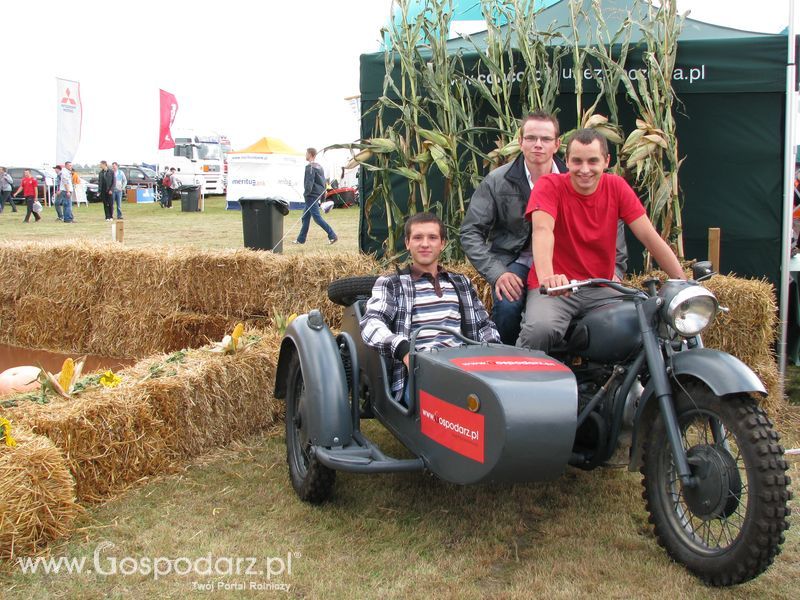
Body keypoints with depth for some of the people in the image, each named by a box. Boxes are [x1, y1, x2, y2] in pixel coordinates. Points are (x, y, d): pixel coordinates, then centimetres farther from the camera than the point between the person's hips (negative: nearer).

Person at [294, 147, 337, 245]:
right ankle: (301, 239, 17)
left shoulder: (310, 167, -14)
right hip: (318, 195, 10)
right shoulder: (319, 166, 15)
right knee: (305, 217, 13)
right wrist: (323, 196, 20)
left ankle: (333, 236, -11)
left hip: (311, 196, -10)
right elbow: (323, 182, 18)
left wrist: (306, 193, -11)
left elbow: (309, 182, -20)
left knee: (317, 217, -8)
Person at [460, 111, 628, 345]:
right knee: (507, 305, -32)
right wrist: (496, 273, -16)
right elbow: (470, 232, -4)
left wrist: (614, 270, -4)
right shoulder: (497, 181, -1)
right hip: (516, 260, -1)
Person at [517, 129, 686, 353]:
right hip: (557, 288, -4)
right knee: (541, 328, -34)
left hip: (601, 289, 4)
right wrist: (546, 276, -45)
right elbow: (542, 230, -26)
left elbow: (650, 237, 0)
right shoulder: (550, 186, -8)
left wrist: (683, 283, -9)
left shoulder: (616, 187, 3)